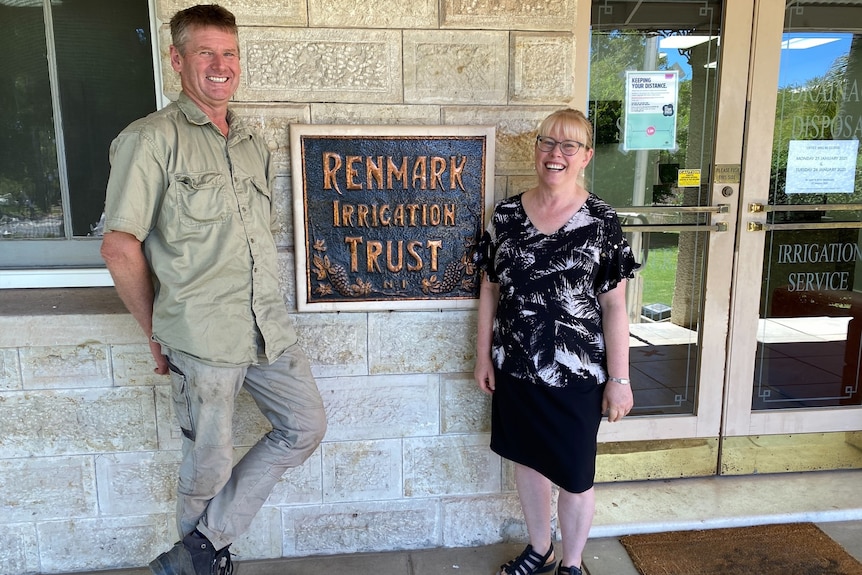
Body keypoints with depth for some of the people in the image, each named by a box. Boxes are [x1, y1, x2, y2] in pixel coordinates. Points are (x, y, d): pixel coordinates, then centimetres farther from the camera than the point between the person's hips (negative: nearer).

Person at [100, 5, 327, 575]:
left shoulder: (255, 144, 14)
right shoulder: (152, 138, -6)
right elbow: (119, 245, -9)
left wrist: (263, 304, 14)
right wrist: (157, 331, -3)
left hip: (271, 325, 7)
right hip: (202, 336, -6)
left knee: (307, 426, 9)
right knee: (210, 463, 6)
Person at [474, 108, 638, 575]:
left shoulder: (601, 221, -9)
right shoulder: (506, 214, 0)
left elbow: (614, 307, -8)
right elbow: (490, 290, 5)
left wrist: (619, 379, -8)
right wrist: (483, 356, 5)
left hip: (576, 374, -3)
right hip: (515, 368, 4)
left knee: (574, 475, 10)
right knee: (528, 460, 19)